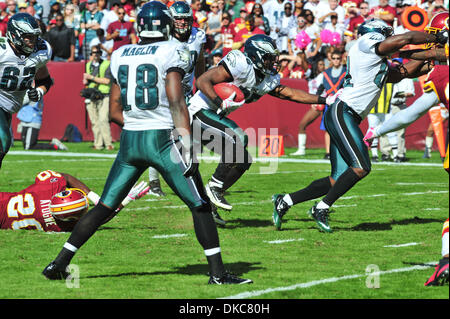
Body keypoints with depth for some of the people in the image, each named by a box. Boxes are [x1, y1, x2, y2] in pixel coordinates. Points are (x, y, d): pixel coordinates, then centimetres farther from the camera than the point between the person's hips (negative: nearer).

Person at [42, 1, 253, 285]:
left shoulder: (121, 56, 11)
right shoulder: (171, 52, -5)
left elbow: (115, 111, 14)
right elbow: (176, 101, -14)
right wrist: (187, 145, -16)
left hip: (129, 141, 5)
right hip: (162, 139, -5)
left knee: (104, 207, 13)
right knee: (200, 206, 4)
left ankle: (59, 263, 10)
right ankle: (218, 272, 1)